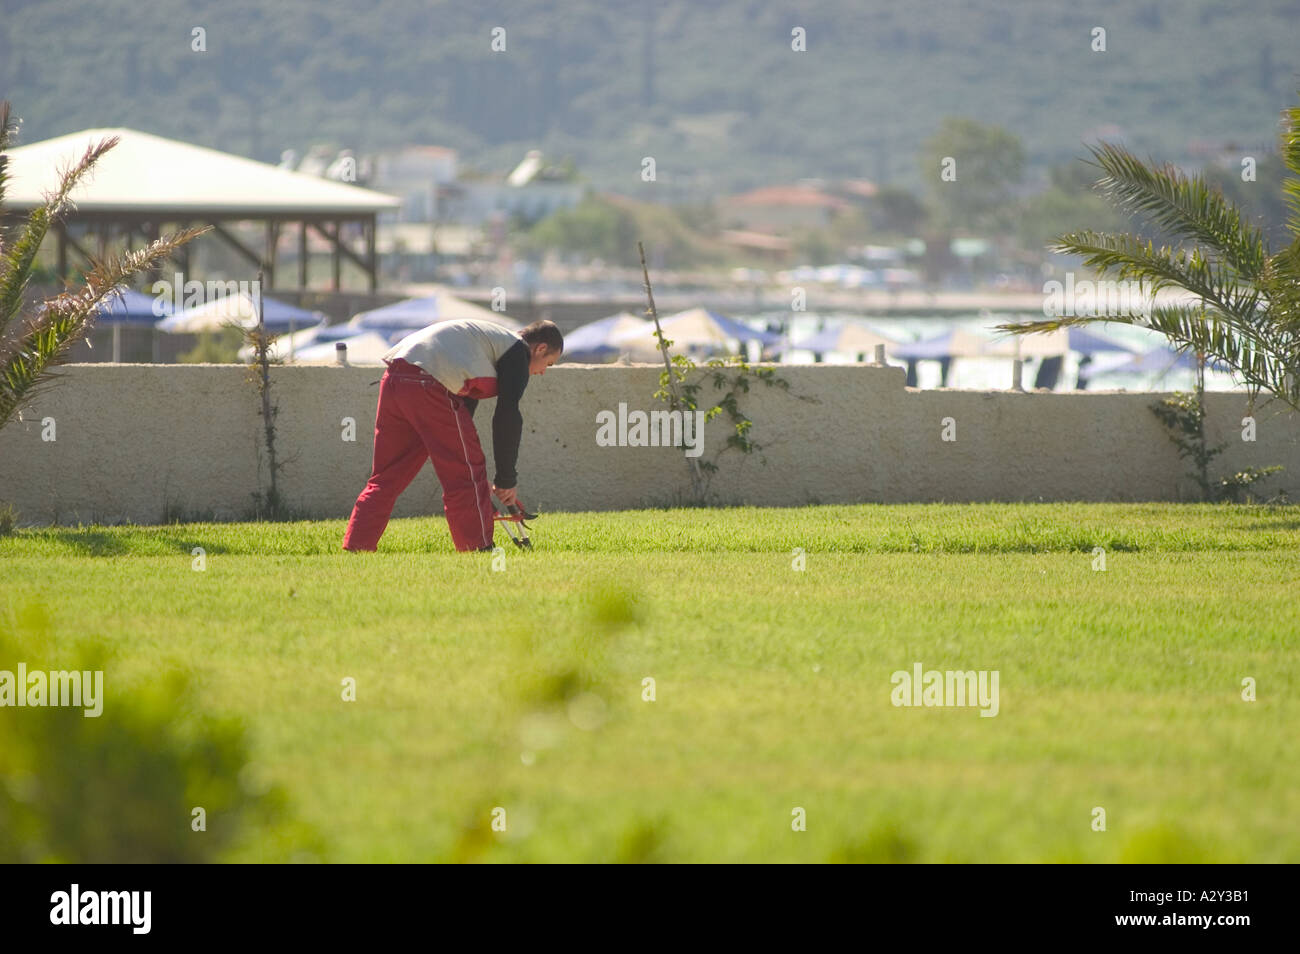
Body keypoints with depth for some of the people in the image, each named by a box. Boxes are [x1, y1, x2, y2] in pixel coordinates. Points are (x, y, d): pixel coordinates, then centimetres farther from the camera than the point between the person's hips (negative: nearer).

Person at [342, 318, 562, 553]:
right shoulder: (517, 352, 8)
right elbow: (508, 418, 0)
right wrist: (506, 479, 7)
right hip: (429, 386, -9)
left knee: (385, 479, 14)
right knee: (465, 477, 1)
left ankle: (354, 547, 9)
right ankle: (477, 551, 4)